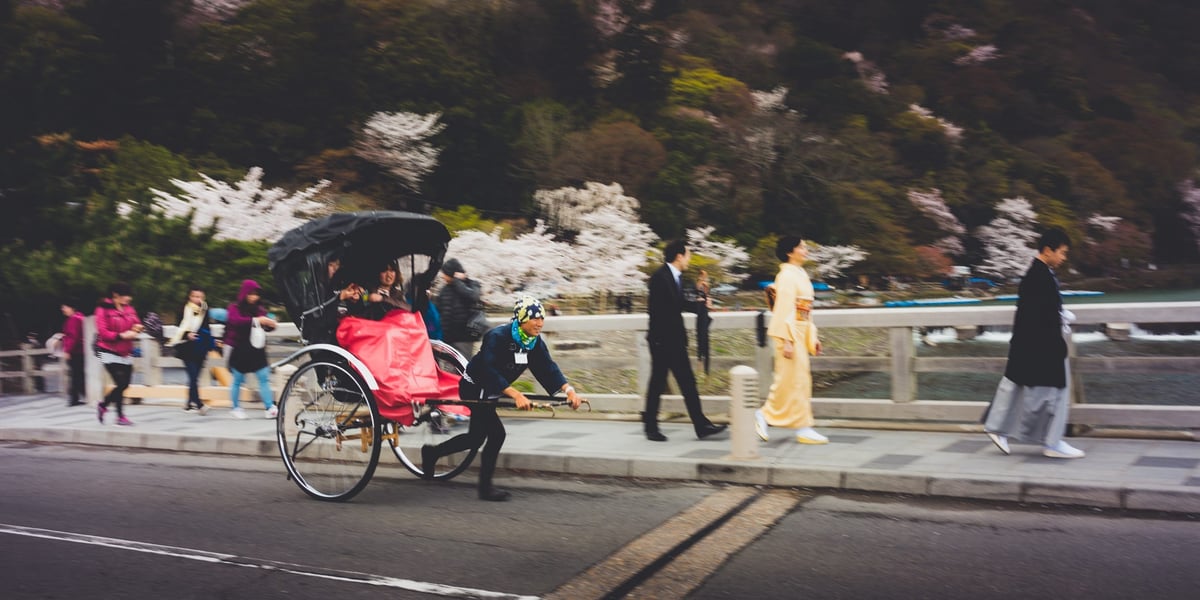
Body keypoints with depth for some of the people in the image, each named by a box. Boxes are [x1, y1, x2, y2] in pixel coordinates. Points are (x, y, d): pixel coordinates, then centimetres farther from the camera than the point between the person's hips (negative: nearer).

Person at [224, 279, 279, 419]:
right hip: (240, 351, -3)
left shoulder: (259, 309, 9)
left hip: (256, 351, 3)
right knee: (237, 380, 5)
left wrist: (270, 324, -16)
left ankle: (270, 408, -8)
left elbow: (265, 325, 8)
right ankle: (236, 408, 18)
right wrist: (255, 320, -36)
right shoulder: (235, 308, -4)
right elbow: (236, 320, -24)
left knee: (264, 378, -6)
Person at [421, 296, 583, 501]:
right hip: (474, 389, -9)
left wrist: (569, 390, -27)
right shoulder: (497, 337, -28)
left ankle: (432, 453, 31)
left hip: (489, 392, 9)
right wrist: (516, 395, -46)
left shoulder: (535, 342, -5)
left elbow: (547, 368, -11)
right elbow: (490, 371, -36)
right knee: (496, 434, -13)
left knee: (477, 437, 13)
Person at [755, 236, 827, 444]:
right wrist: (787, 340, -21)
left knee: (799, 380, 10)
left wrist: (813, 336, 16)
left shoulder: (800, 274, 16)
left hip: (800, 333, 9)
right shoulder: (787, 275, -12)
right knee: (791, 380, -5)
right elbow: (784, 309, -17)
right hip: (790, 332, -9)